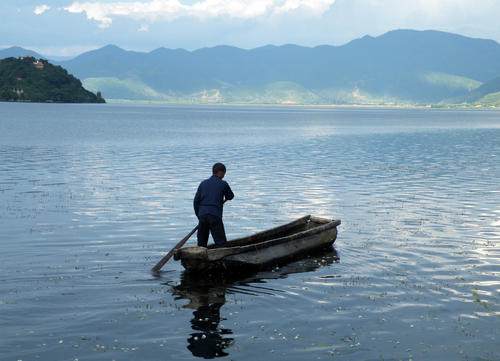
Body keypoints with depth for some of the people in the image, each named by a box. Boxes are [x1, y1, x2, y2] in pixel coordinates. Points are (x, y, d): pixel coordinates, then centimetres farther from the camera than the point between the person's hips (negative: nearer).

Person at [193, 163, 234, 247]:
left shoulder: (203, 183, 13)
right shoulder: (223, 184, 2)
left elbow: (196, 201, 11)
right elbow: (230, 196, 17)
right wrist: (225, 197, 39)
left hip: (202, 215, 5)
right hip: (215, 216, -5)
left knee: (201, 243, 12)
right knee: (221, 243, -2)